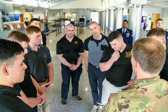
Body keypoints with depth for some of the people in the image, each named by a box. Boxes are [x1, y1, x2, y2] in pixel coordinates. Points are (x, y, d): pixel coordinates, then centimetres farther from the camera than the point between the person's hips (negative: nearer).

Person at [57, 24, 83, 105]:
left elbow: (81, 55, -4)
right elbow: (60, 56, -10)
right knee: (66, 82, 10)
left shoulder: (79, 41, -4)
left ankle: (75, 94, 45)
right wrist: (69, 65, -18)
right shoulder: (60, 42, -8)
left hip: (77, 65, 2)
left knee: (76, 81, 19)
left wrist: (77, 65, -17)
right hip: (66, 66, -2)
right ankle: (64, 97, 33)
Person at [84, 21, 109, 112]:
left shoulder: (107, 40, -12)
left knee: (102, 88, 13)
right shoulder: (87, 41, -8)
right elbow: (86, 56, 2)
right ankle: (95, 104, 41)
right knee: (93, 88, 16)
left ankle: (101, 104, 40)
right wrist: (87, 70, 6)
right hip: (92, 68, 2)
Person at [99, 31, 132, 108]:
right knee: (106, 105, 12)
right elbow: (102, 68, -10)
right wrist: (112, 60, -24)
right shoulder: (108, 51, -9)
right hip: (109, 84, 1)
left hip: (125, 86, 0)